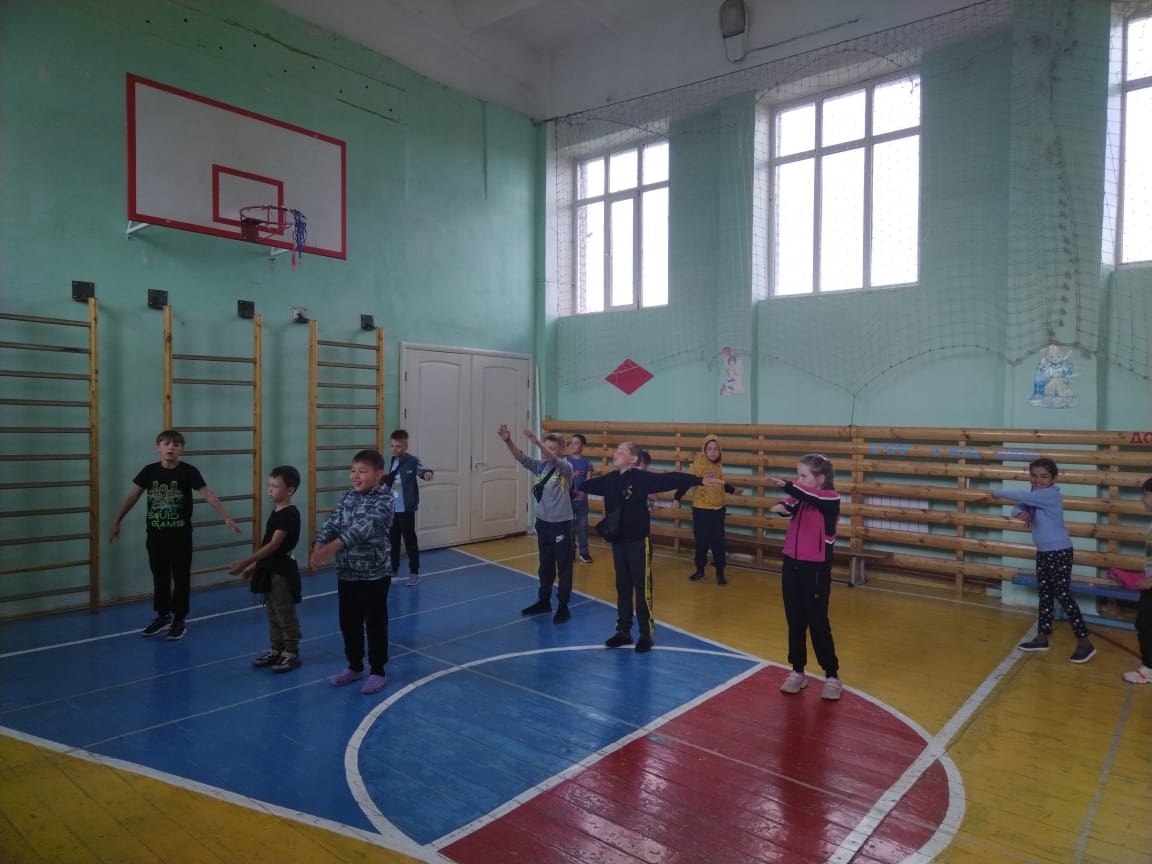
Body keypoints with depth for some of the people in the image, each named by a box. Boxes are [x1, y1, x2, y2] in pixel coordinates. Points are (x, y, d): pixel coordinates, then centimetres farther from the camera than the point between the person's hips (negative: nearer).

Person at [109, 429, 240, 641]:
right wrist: (116, 522, 12)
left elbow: (208, 495, -18)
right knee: (159, 577, 15)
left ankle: (179, 620, 17)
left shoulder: (189, 472, -12)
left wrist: (227, 518, -27)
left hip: (180, 535, -3)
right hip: (155, 535, 3)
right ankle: (163, 616, 31)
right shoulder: (149, 471, -3)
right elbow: (132, 497, 7)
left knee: (181, 578, 4)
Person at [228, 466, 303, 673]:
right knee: (272, 614, 17)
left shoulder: (290, 514, -19)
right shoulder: (276, 512, 10)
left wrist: (245, 562, -24)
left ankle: (292, 653, 11)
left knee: (285, 615, 1)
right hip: (269, 569, 9)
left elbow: (274, 545, -23)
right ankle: (276, 649, 28)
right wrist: (254, 566, 16)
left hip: (283, 570, -9)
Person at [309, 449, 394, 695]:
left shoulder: (383, 499, -16)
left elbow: (364, 528, -29)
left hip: (374, 574, -6)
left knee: (375, 624, 6)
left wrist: (332, 547, -38)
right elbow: (331, 523, -2)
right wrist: (318, 548, -21)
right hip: (346, 573, 7)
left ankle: (378, 671, 21)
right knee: (348, 623, 17)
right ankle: (355, 666, 35)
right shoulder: (347, 497, 6)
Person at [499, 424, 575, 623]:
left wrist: (537, 442, -48)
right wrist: (508, 441, -27)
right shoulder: (540, 465, 4)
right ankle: (544, 601, 30)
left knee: (563, 567, 4)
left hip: (561, 524, -6)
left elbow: (553, 460, -33)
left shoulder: (565, 466, -12)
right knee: (545, 566, 18)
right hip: (543, 522, 6)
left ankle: (563, 606, 12)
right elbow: (522, 458, -10)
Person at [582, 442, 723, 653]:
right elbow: (587, 485, 19)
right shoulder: (609, 479, 3)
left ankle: (646, 634, 16)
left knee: (642, 588, 3)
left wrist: (701, 480, -32)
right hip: (617, 541, 6)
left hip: (638, 542, -6)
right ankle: (623, 631, 27)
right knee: (622, 588, 15)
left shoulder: (642, 477, -16)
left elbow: (670, 479, -24)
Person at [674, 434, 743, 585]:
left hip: (718, 509, 4)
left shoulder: (719, 466, 4)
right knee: (701, 542, 6)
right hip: (701, 510, -4)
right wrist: (677, 498, -30)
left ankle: (720, 573, 19)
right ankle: (700, 570, 25)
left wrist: (733, 490, 24)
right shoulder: (697, 465, -13)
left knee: (718, 542, 8)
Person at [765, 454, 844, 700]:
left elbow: (811, 497, -32)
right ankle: (797, 672, 25)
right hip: (792, 565, 5)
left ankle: (832, 676, 19)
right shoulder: (799, 496, 5)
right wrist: (781, 507, -37)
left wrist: (785, 485, -47)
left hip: (816, 569, -5)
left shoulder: (831, 498, -12)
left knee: (818, 623, 3)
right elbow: (790, 506, -13)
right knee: (795, 623, 12)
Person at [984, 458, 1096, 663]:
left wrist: (996, 493, -13)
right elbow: (1018, 507, 7)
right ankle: (1042, 637, 22)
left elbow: (1021, 497, -26)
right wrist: (1021, 513, -17)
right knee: (1044, 595, 14)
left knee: (1063, 595, -7)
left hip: (1060, 552, -9)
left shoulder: (1051, 495, -19)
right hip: (1043, 553, 9)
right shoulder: (1034, 496, 7)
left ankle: (1085, 643, 1)